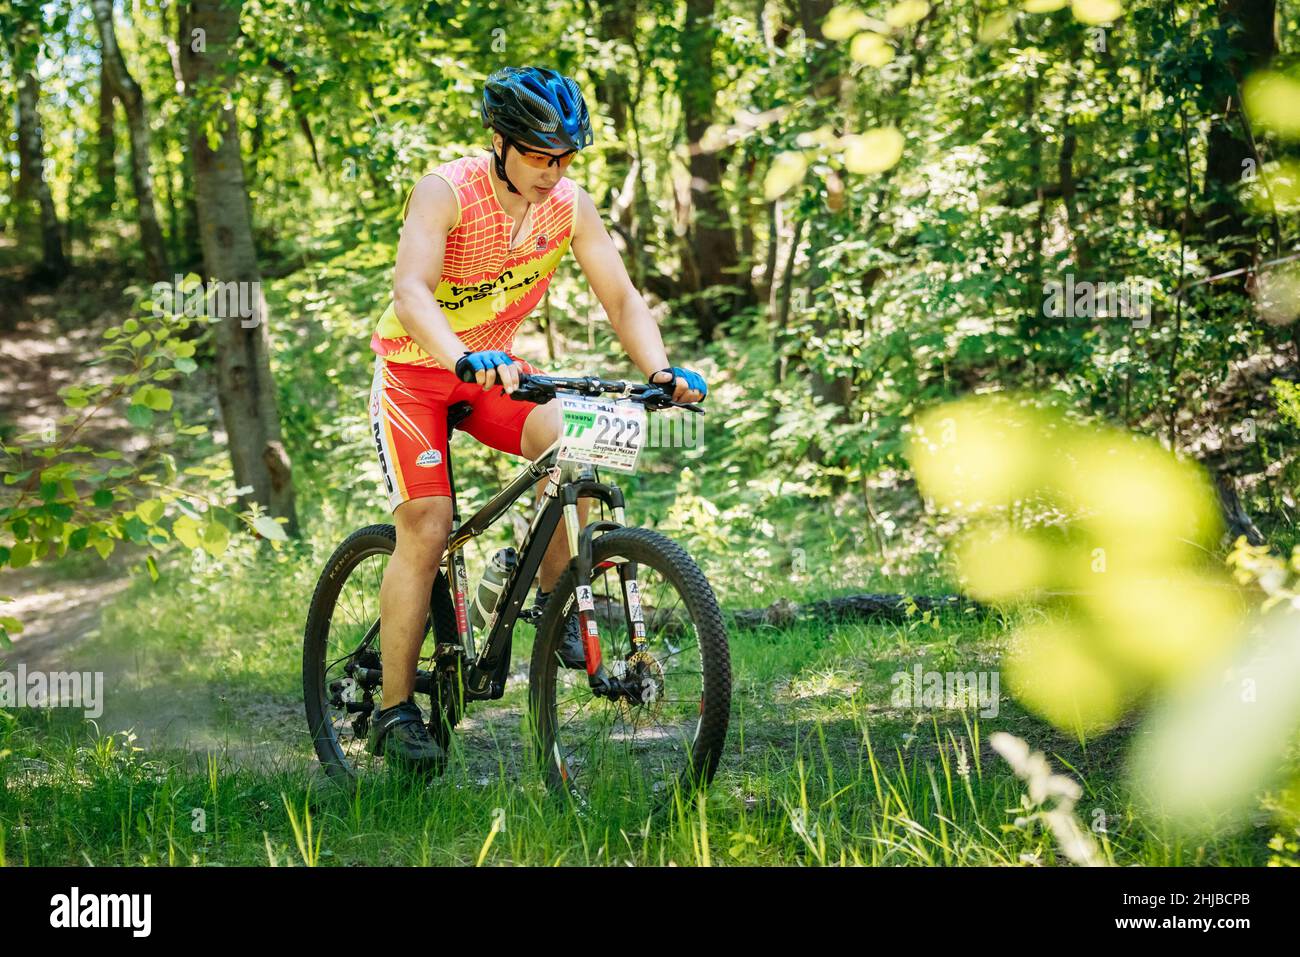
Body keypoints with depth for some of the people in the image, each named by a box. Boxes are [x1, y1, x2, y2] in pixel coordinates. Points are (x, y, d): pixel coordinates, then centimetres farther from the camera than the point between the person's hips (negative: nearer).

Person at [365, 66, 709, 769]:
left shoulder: (569, 205, -10)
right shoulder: (447, 192, -25)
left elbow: (621, 298, -9)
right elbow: (411, 290, -38)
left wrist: (660, 371, -28)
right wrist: (466, 359, -56)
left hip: (494, 368, 4)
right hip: (414, 370, -4)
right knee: (426, 530, -14)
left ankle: (554, 600, -7)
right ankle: (394, 711, -5)